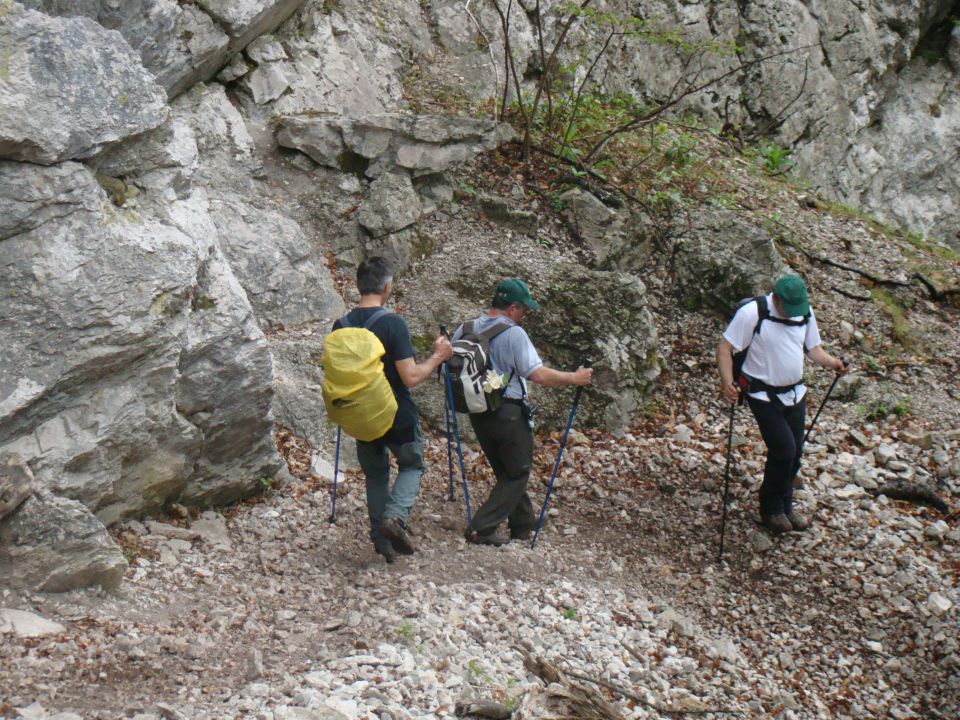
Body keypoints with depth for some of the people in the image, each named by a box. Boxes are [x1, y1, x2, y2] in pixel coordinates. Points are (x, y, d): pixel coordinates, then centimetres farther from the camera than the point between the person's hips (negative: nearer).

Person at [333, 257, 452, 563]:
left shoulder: (341, 326, -3)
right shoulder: (393, 324, -19)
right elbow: (410, 377, -22)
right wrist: (438, 357, -7)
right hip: (397, 415, -4)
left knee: (375, 474, 20)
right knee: (411, 465, 19)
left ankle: (382, 539, 19)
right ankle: (395, 516, -5)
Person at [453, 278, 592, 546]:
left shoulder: (465, 330, 3)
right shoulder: (513, 334, -16)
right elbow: (539, 375, -21)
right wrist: (575, 378, -9)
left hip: (477, 412, 7)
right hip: (508, 413, -7)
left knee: (506, 471, 21)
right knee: (517, 474, 7)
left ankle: (523, 524, 31)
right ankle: (482, 528, 0)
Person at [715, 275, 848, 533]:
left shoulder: (805, 312, 0)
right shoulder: (752, 313, -18)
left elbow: (813, 348, 10)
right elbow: (725, 348, -15)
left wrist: (832, 362, -10)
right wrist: (727, 381, -30)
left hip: (795, 393, 6)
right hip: (764, 395, -6)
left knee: (795, 453, 10)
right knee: (784, 449, -12)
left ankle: (785, 505, 31)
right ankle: (771, 509, 9)